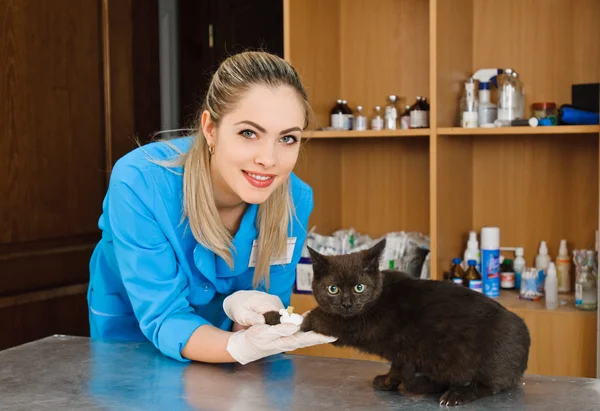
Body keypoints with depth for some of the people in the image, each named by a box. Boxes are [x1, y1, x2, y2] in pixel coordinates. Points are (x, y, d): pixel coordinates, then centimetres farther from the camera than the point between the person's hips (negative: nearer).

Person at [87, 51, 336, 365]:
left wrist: (247, 311, -34)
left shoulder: (295, 200, -21)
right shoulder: (139, 182, -29)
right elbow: (164, 320, -28)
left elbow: (269, 307, -11)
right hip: (129, 330, -2)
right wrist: (242, 346, -46)